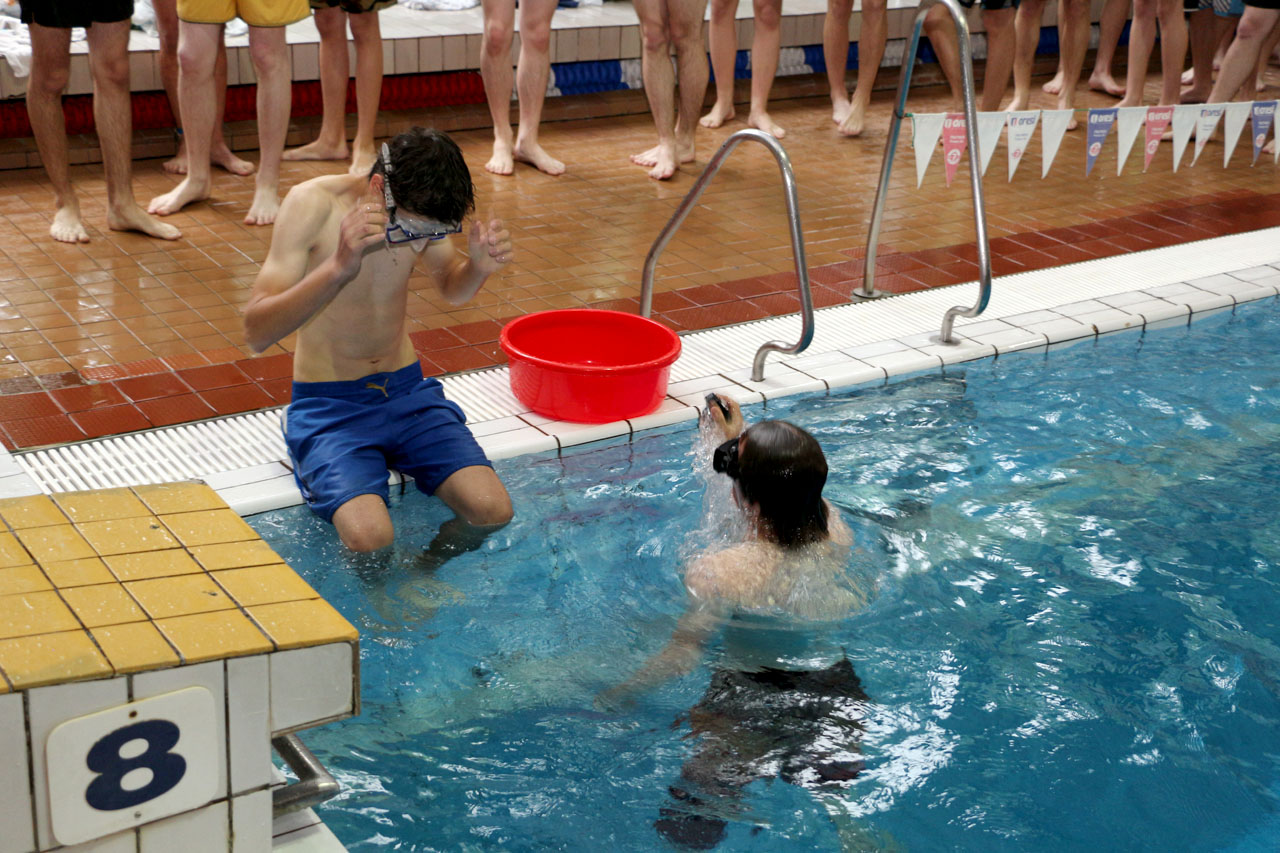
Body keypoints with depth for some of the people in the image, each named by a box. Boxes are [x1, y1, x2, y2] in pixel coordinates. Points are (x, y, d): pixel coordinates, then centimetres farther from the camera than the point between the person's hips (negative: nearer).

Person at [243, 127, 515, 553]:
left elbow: (452, 289, 15)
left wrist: (480, 266, -10)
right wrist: (339, 267, -41)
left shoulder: (418, 208, -6)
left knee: (492, 511, -17)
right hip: (328, 405, -4)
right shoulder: (313, 204, -19)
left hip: (408, 390, 4)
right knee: (369, 537, -29)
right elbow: (257, 333, -27)